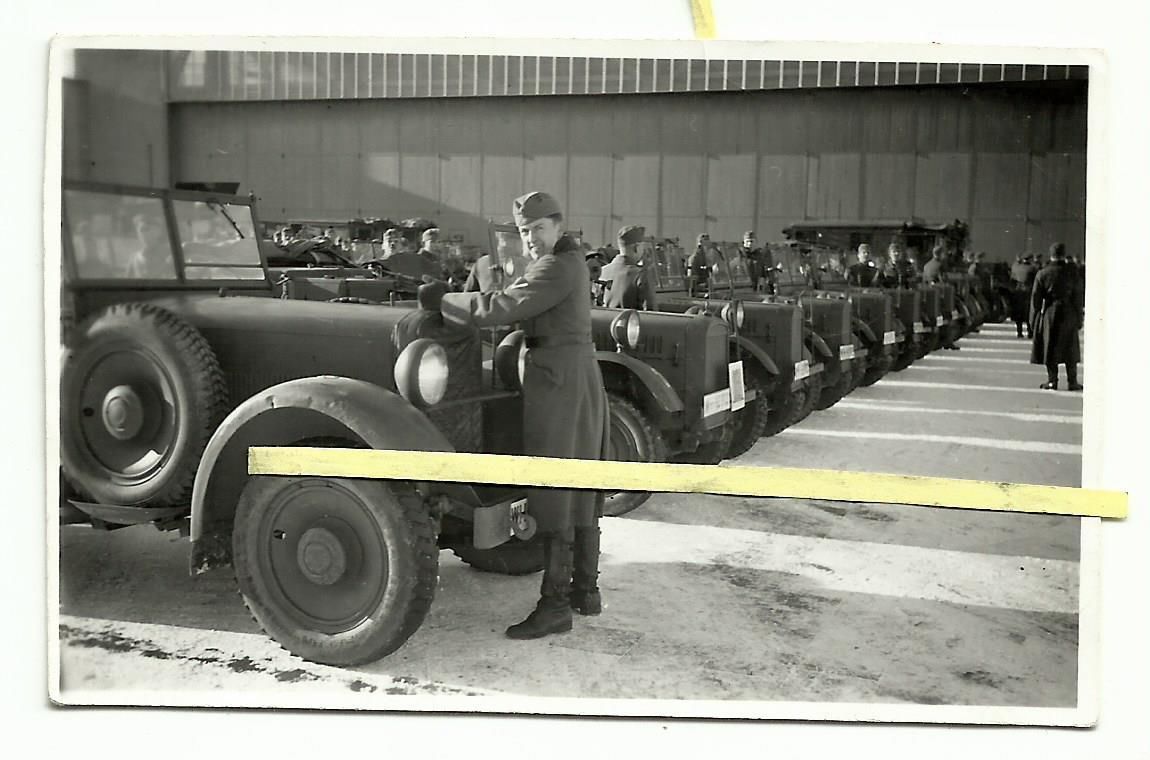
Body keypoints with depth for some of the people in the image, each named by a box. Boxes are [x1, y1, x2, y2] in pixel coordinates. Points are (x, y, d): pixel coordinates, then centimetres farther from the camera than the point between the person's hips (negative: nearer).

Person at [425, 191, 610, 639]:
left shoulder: (558, 267, -16)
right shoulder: (567, 261, 16)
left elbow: (500, 308, -22)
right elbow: (518, 304, 13)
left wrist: (440, 300, -12)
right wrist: (450, 297, 3)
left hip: (557, 379, -11)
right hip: (578, 378, 11)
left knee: (553, 491, -8)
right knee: (580, 488, 14)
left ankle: (555, 604, -5)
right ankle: (585, 589, 22)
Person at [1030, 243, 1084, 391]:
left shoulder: (1042, 274, -4)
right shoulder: (1071, 273, -3)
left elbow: (1036, 299, -2)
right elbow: (1077, 297, 0)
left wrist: (1033, 321, 4)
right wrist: (1079, 318, 7)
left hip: (1049, 313, -1)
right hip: (1068, 314, 1)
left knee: (1050, 349, 7)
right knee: (1070, 349, 9)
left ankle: (1052, 380, 6)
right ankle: (1072, 381, 11)